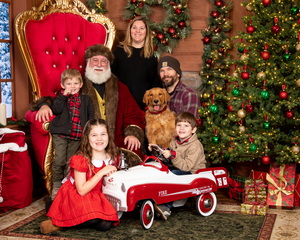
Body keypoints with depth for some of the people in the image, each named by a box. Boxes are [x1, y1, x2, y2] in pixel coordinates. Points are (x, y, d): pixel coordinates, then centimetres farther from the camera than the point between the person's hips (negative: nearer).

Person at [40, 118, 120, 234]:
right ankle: (57, 223, -13)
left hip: (96, 197, 6)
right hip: (76, 196, -6)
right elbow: (82, 190, -22)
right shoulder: (81, 160, -18)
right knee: (92, 217, -33)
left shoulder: (112, 157, -2)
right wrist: (101, 172, -25)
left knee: (105, 224, -21)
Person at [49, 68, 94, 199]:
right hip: (60, 134, -2)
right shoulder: (61, 97, 6)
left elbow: (91, 116, 12)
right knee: (59, 160, -10)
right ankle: (56, 185, 6)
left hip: (77, 137, 2)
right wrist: (64, 95, -17)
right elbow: (56, 110, -13)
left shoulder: (85, 99, 11)